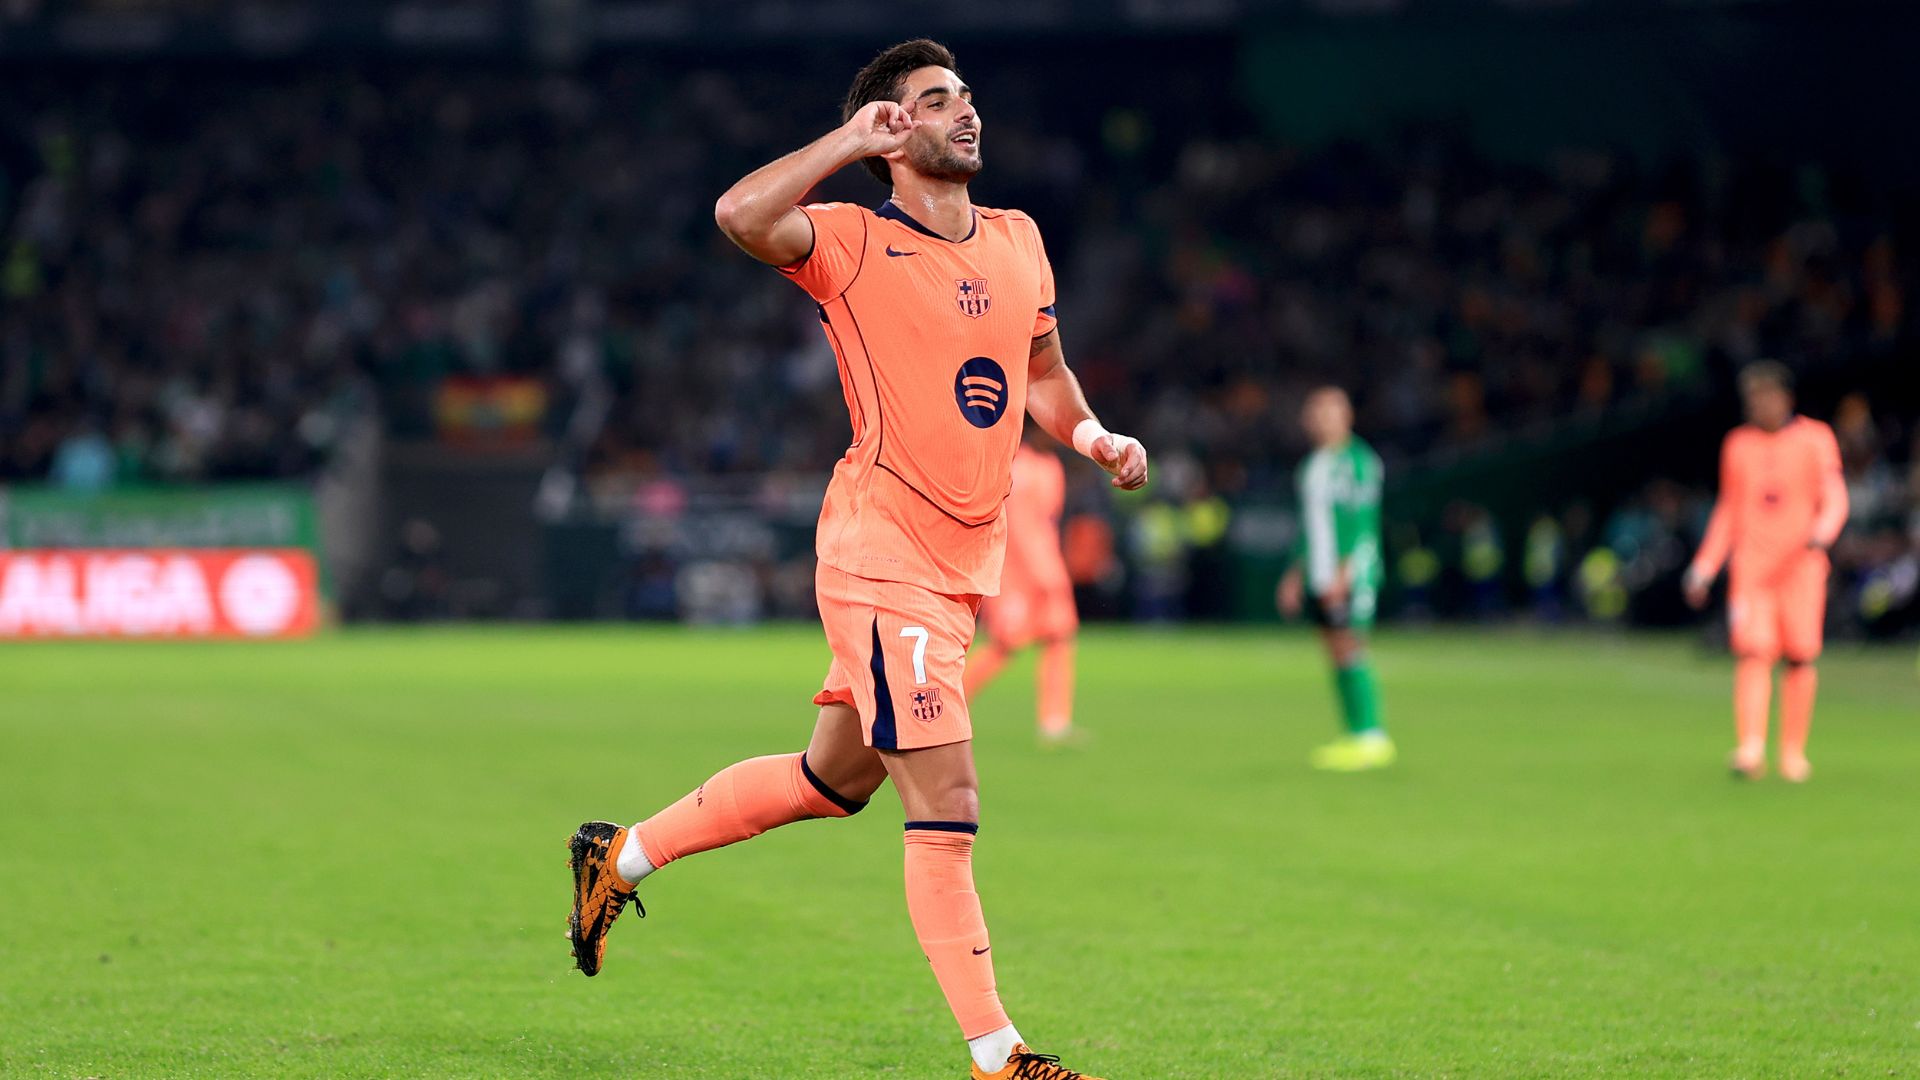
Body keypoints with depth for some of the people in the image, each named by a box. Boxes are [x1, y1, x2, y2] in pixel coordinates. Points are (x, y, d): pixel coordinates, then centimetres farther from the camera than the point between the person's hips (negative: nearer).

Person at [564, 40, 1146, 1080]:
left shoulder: (1019, 242, 12)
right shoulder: (853, 244, -9)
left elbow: (1044, 371, 27)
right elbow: (740, 215, -28)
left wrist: (1094, 435, 8)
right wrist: (853, 138, -21)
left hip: (964, 563, 8)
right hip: (884, 558, -8)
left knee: (833, 778, 19)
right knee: (946, 806, -11)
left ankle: (623, 855, 36)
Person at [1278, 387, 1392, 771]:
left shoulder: (1358, 461, -8)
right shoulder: (1312, 466, 18)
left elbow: (1364, 523, -14)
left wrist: (1344, 573, -21)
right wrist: (1296, 573, 22)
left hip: (1351, 573, -8)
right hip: (1319, 576, 8)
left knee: (1350, 650, -11)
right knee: (1336, 655, 6)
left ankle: (1371, 737, -10)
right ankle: (1356, 734, 8)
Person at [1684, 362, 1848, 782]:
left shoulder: (1815, 439, 5)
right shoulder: (1737, 444, 13)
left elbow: (1834, 499, 0)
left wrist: (1823, 531, -22)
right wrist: (1704, 568, 14)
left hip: (1801, 566, -1)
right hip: (1750, 567, 1)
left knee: (1800, 656, -4)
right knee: (1753, 653, -14)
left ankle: (1793, 753, 7)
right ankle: (1751, 750, -22)